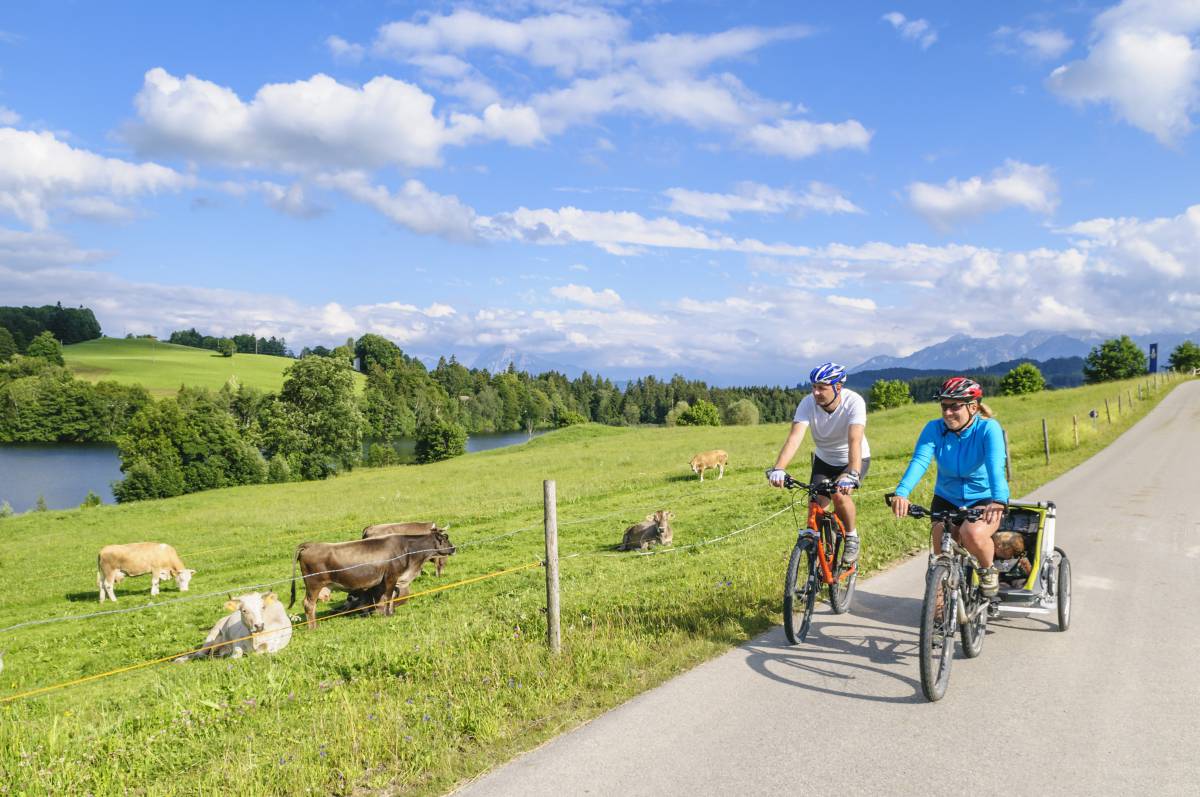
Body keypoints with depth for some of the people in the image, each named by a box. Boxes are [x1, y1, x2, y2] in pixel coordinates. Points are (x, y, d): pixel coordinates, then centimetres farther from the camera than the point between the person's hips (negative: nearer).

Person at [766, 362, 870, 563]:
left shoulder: (854, 402, -31)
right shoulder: (808, 403, -23)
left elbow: (855, 440, -43)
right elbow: (795, 436, -35)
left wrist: (852, 475, -58)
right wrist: (778, 468, -50)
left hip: (853, 459, -3)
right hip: (824, 460, 3)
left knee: (840, 494, -28)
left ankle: (852, 537, -1)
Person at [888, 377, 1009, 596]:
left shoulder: (988, 428, -19)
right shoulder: (935, 429, -13)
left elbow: (996, 466, -34)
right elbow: (919, 461, -28)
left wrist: (999, 501, -54)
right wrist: (901, 493, -47)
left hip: (984, 499, -3)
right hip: (946, 499, 3)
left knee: (973, 534, -32)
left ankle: (987, 570, 1)